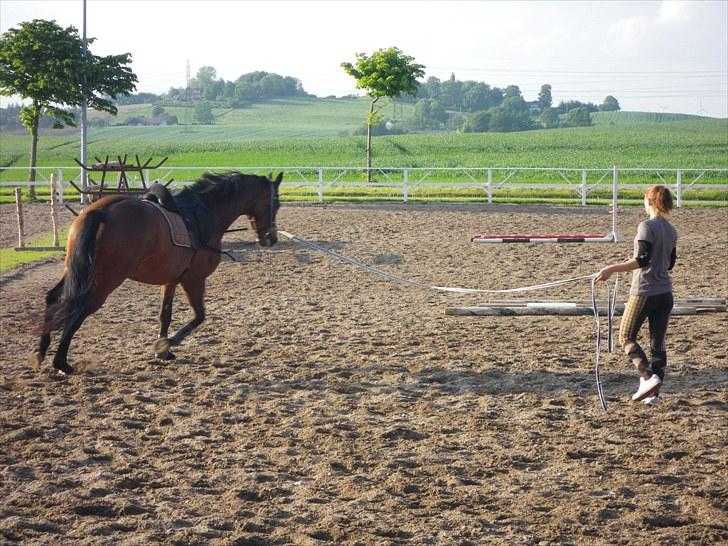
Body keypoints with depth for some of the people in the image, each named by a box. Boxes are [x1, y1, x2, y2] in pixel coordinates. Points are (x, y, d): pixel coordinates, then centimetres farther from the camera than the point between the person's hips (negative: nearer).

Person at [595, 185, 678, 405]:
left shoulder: (647, 226, -13)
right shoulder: (671, 231, 9)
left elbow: (642, 260, -22)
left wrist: (613, 269, -24)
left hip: (644, 292, -7)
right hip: (665, 293, 7)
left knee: (626, 337, 6)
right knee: (658, 342, 8)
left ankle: (648, 377, -11)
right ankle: (654, 392, 7)